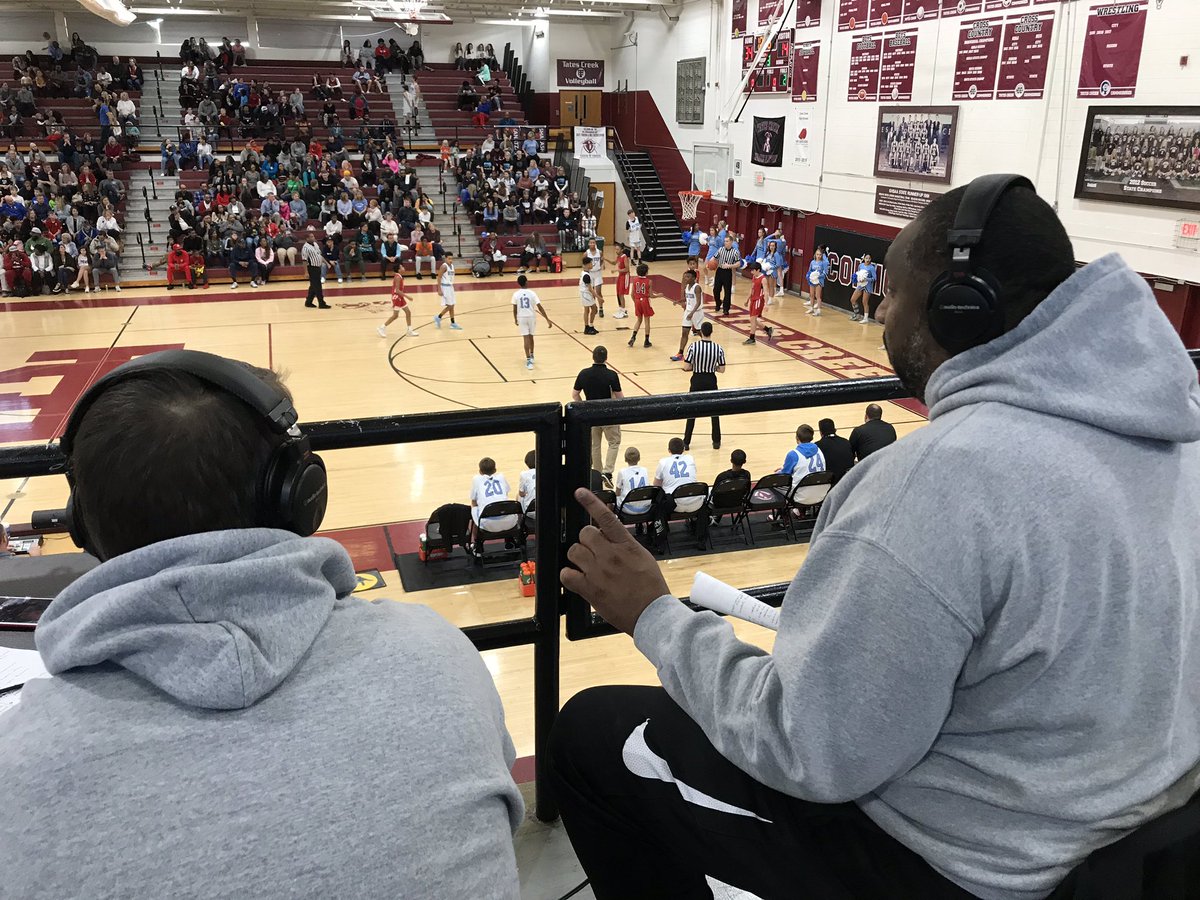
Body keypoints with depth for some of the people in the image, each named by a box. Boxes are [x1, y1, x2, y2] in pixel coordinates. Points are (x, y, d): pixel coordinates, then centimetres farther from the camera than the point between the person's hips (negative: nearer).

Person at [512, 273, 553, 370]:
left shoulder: (516, 294, -7)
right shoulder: (532, 293, -9)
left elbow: (514, 309, 0)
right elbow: (540, 307, -12)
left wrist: (515, 319, 17)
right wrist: (547, 319, -10)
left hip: (521, 317, -1)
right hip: (531, 316, 1)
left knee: (526, 338, -2)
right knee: (530, 336, 20)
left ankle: (528, 360, -13)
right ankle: (531, 356, 37)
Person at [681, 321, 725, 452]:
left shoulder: (694, 346, -13)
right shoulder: (718, 348, -8)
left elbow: (686, 367, -13)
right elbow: (722, 369, -4)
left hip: (697, 381, -1)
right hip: (711, 382, 1)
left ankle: (686, 442, 12)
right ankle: (716, 441, 22)